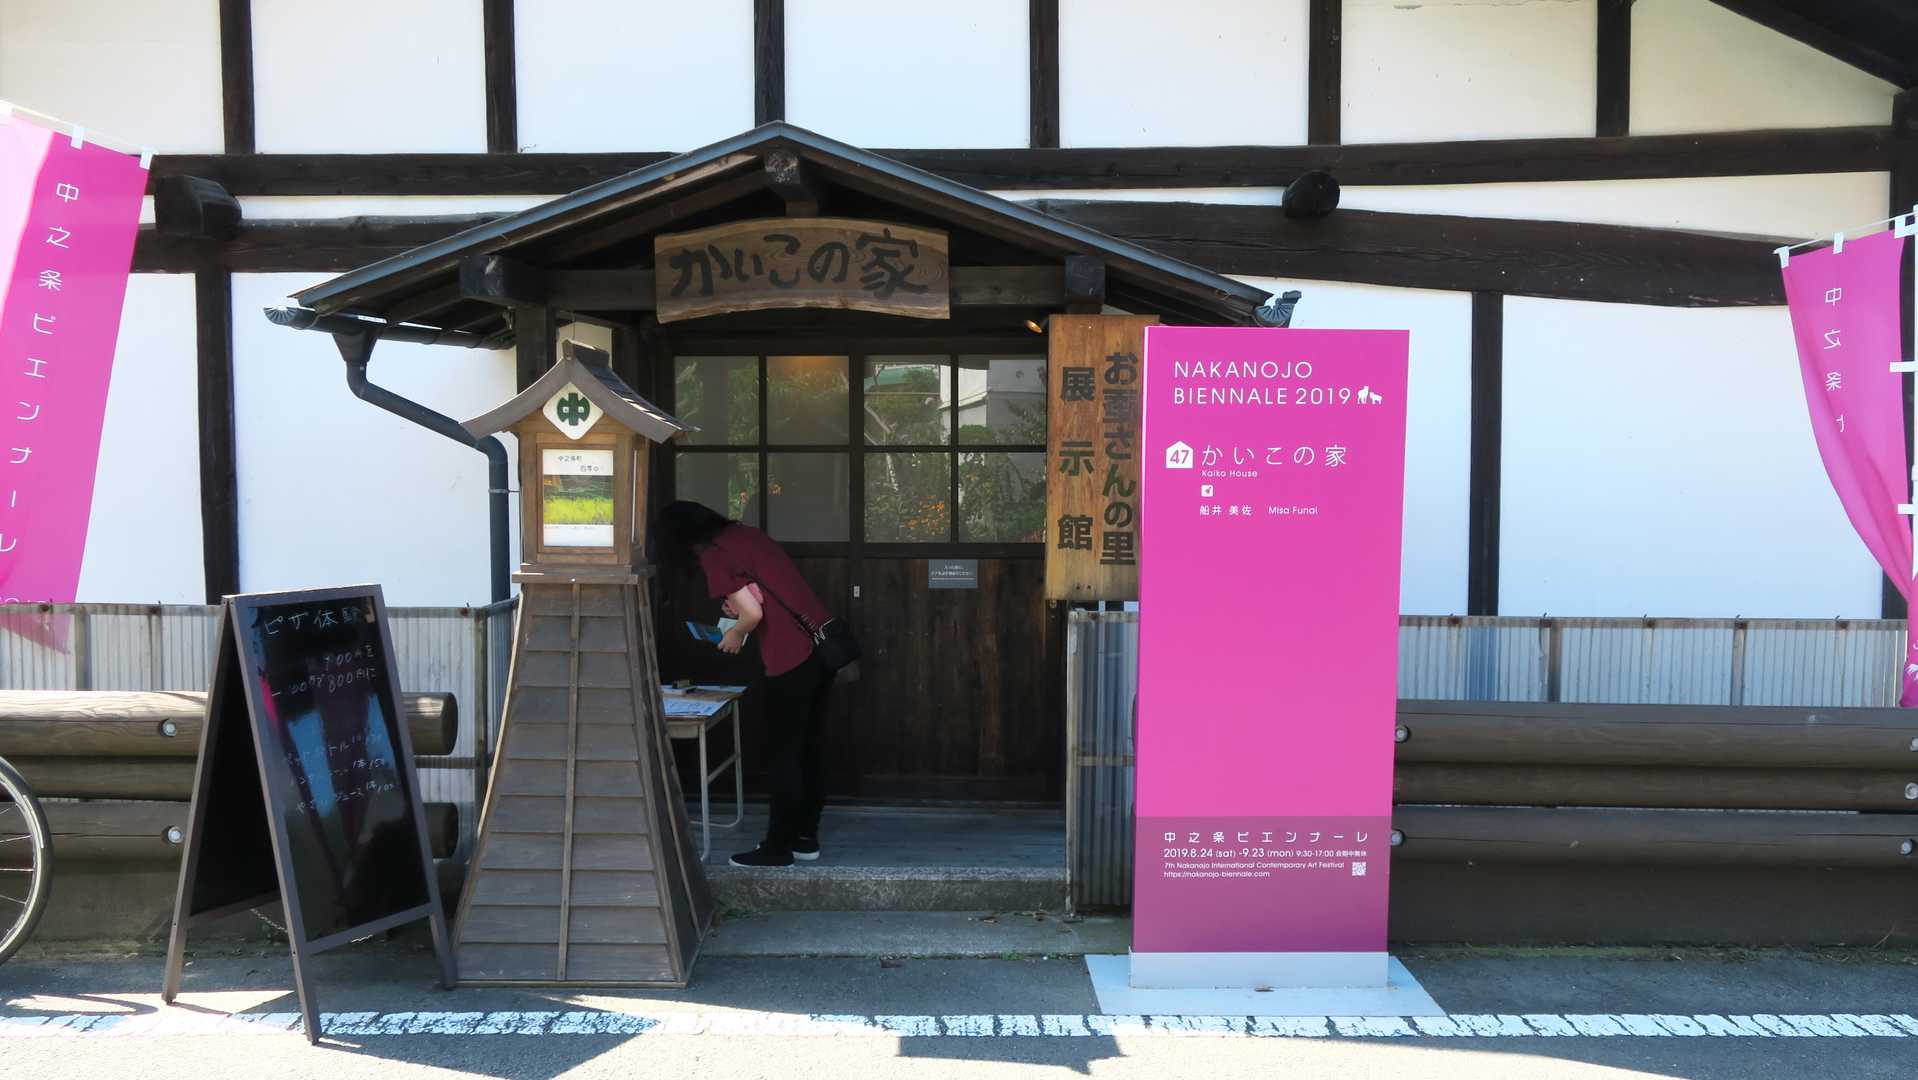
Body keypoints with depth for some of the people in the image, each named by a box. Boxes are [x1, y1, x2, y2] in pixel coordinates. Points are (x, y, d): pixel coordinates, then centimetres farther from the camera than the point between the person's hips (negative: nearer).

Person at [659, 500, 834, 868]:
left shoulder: (714, 557, -7)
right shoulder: (746, 533, 17)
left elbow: (754, 613, -14)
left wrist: (736, 634, 4)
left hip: (791, 658, -8)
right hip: (823, 644, 8)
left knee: (786, 755, 2)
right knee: (810, 748, 15)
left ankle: (778, 847, 12)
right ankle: (805, 837, 25)